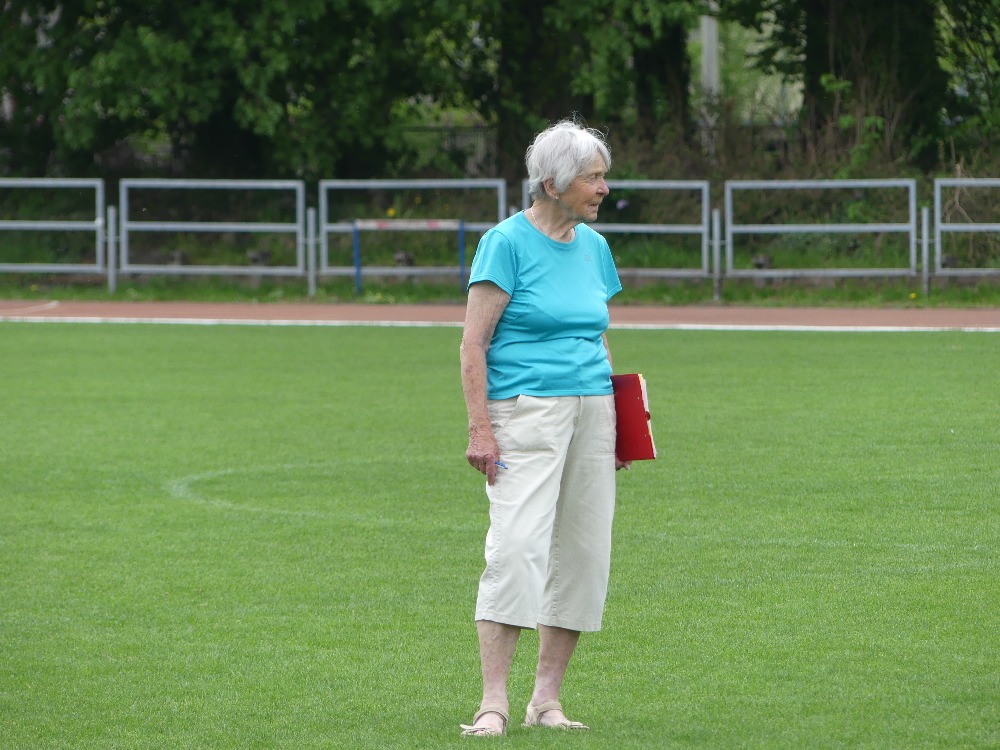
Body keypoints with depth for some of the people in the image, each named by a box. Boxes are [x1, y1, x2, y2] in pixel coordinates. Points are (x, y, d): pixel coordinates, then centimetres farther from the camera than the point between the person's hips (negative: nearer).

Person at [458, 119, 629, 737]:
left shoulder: (593, 245, 14)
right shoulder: (508, 242, -7)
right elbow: (475, 343, -9)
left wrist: (615, 421, 17)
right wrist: (480, 428, -15)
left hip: (591, 409, 7)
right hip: (527, 408, -7)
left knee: (583, 553, 4)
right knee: (517, 545, -17)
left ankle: (547, 700, 11)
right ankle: (494, 703, -17)